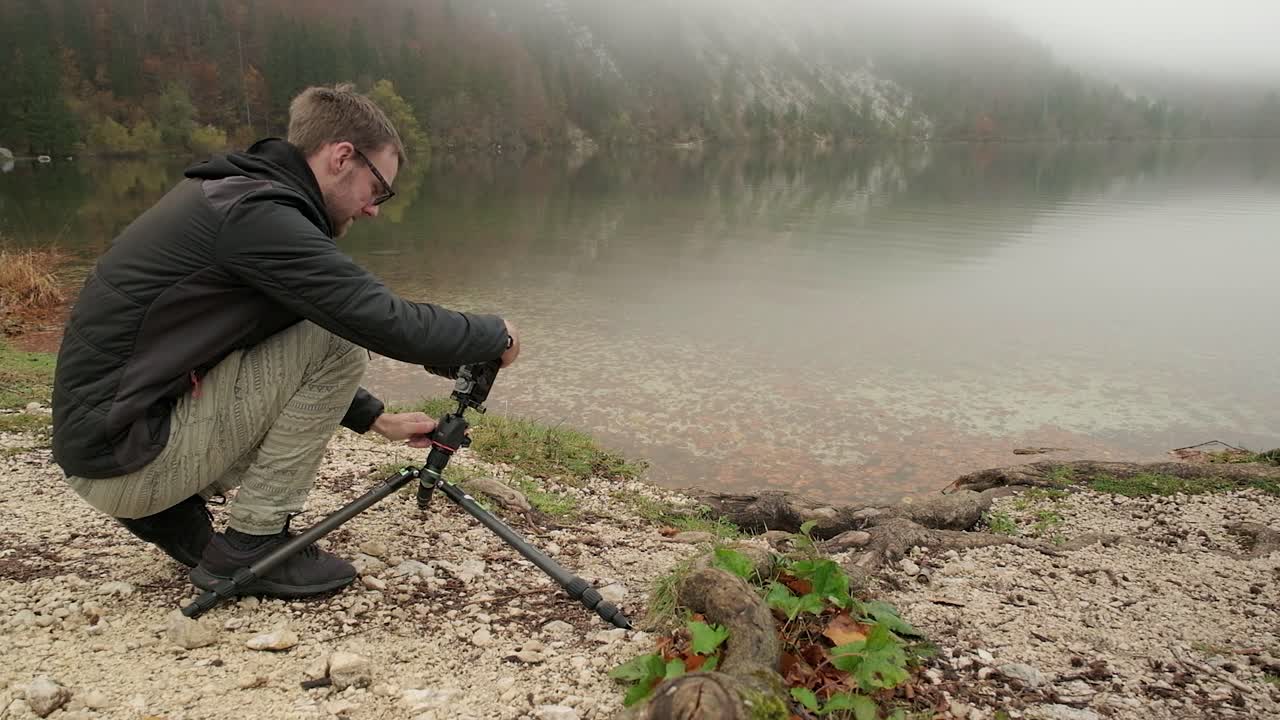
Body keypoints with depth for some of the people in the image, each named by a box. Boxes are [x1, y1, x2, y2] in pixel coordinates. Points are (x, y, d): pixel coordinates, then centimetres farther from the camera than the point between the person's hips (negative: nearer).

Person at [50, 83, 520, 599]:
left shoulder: (232, 193, 11)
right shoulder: (257, 214, -20)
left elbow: (298, 359, 19)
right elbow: (392, 325, -24)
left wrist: (375, 418, 14)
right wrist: (496, 335, -6)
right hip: (125, 459, -10)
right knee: (339, 342, -12)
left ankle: (169, 511, 13)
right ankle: (248, 547, -4)